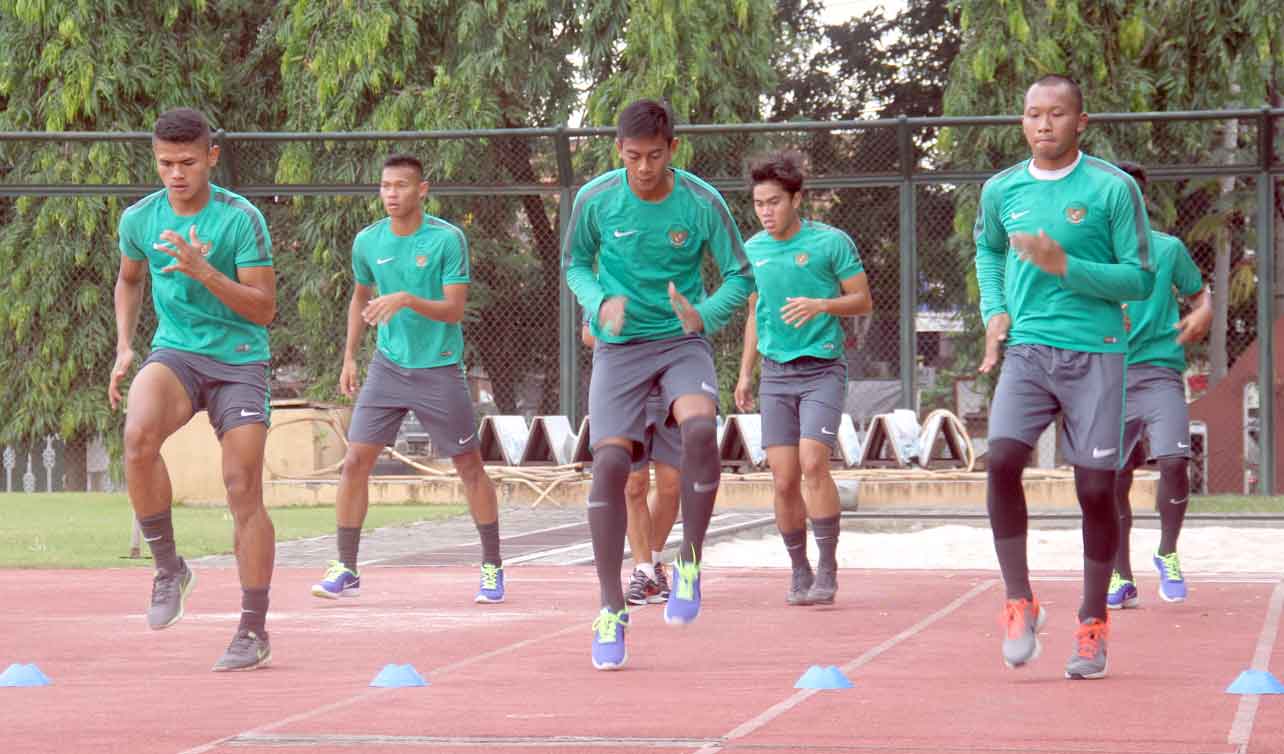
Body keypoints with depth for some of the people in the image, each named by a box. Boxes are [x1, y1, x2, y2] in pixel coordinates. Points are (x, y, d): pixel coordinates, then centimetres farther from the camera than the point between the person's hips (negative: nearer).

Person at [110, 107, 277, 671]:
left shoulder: (240, 218, -11)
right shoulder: (139, 218, 2)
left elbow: (264, 309, -12)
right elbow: (129, 279, 23)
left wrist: (204, 272, -25)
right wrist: (124, 348, 11)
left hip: (239, 359, -2)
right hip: (175, 351, 2)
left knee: (243, 489, -6)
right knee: (139, 434, -30)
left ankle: (254, 630, 5)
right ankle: (168, 568, -12)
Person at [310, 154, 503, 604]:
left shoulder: (447, 239, -11)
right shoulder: (367, 242, 2)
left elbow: (455, 310, -15)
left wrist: (408, 300, -30)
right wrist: (350, 356, 15)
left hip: (439, 369, -3)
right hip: (388, 365, 3)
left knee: (469, 467, 3)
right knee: (355, 461, -5)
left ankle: (492, 567, 17)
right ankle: (345, 569, 2)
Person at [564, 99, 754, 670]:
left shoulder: (702, 203, -9)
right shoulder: (594, 199, -6)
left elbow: (740, 276, 0)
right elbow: (575, 263, 10)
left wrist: (704, 315, -20)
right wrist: (600, 303, -12)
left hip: (682, 342, -1)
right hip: (619, 346, 1)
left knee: (700, 430, -29)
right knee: (609, 462, -13)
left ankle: (689, 563, -9)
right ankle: (611, 610, -1)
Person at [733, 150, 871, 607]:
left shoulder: (831, 242, -4)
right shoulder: (752, 250, 11)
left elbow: (863, 300, -1)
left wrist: (821, 305, -18)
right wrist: (745, 372, 18)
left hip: (822, 368, -4)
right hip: (775, 375, 4)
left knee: (813, 463, -19)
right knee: (784, 479, 0)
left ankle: (827, 570, -11)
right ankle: (800, 573, 11)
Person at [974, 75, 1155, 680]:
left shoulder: (1113, 188, -4)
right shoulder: (1001, 191, 7)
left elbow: (1141, 279, -3)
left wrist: (1066, 267, -15)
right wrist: (994, 310, 12)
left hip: (1095, 352, -2)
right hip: (1026, 349, 2)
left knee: (1097, 489, -1)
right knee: (1002, 458, -19)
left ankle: (1092, 625, 15)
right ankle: (1020, 603, -7)